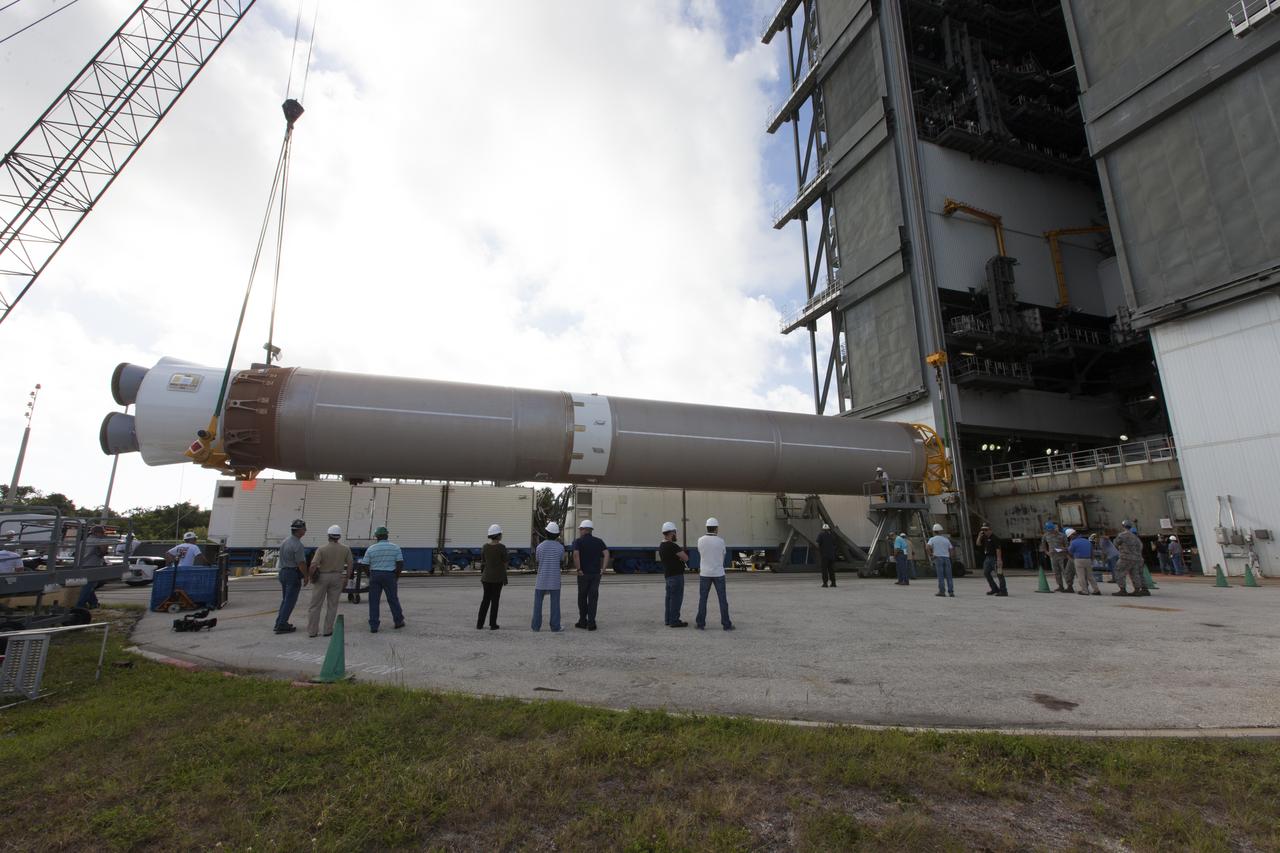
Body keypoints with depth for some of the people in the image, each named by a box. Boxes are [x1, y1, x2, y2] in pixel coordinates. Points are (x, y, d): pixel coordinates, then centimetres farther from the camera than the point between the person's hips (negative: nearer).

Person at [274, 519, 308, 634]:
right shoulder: (297, 545, -21)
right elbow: (301, 564, -20)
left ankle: (279, 622, 24)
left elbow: (282, 559, 13)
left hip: (282, 572, 9)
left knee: (285, 599, 19)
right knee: (290, 601, 1)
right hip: (293, 574, -9)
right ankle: (281, 625, 4)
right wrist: (306, 576, -6)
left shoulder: (284, 542, 7)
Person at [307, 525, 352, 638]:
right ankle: (328, 630, 12)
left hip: (322, 577, -2)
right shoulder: (345, 549, -4)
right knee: (332, 605, 10)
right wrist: (347, 578, 9)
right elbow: (350, 564, -1)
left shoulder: (321, 549, -12)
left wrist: (311, 576, -2)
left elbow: (313, 565, -19)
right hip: (337, 577, 2)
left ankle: (312, 631, 12)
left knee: (315, 605, 9)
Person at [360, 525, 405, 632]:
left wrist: (370, 576, 17)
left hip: (375, 576, 0)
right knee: (393, 599, 13)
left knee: (374, 601, 6)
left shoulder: (371, 549, -1)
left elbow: (364, 565, 0)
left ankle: (373, 626, 5)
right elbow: (400, 564, -5)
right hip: (389, 575, 0)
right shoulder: (395, 547, -1)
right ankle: (398, 621, 23)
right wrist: (397, 576, 7)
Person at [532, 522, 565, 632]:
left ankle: (536, 626, 13)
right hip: (554, 580, 0)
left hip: (541, 579, 0)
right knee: (555, 604, 4)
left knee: (538, 603, 11)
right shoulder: (560, 547, -6)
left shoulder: (540, 546, -6)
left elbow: (538, 560, 9)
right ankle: (555, 627, 4)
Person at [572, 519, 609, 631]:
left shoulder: (579, 541, -3)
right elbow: (606, 554, -7)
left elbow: (576, 554, -21)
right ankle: (591, 623, 3)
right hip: (596, 573, 2)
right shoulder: (599, 541, 7)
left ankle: (583, 621, 19)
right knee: (593, 598, 6)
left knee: (582, 597, 13)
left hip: (583, 574, -2)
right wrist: (603, 569, -6)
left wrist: (578, 569, -14)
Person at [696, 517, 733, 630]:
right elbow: (722, 556, 6)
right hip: (718, 574, -1)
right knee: (723, 599, 6)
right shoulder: (720, 541, -9)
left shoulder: (700, 540, -4)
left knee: (702, 599, 9)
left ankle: (700, 624, 10)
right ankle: (726, 624, 8)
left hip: (705, 574, 1)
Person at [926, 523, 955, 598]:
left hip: (938, 558, -3)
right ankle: (951, 592, 1)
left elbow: (927, 547, -14)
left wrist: (930, 554, -2)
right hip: (947, 558, 3)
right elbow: (950, 550, 10)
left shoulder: (932, 539, 2)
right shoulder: (946, 539, 13)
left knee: (940, 576, -1)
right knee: (949, 576, 4)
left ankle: (942, 591, -4)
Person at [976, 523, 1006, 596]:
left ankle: (1003, 591, -2)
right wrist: (979, 536, -1)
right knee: (986, 573, 12)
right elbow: (978, 544, 13)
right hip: (988, 557, 9)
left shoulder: (994, 538, -14)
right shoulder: (985, 538, 11)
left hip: (994, 557, -9)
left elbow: (998, 549, -19)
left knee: (999, 574, -6)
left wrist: (999, 559, -24)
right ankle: (995, 589, 22)